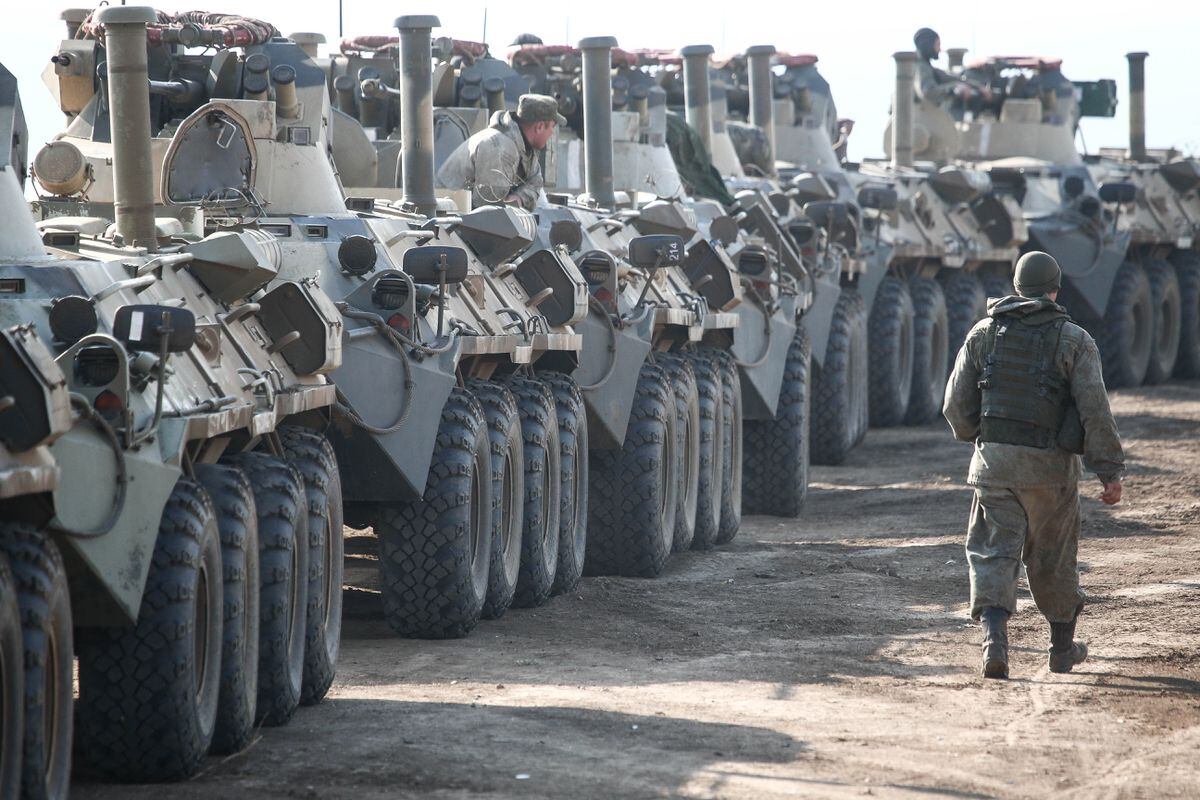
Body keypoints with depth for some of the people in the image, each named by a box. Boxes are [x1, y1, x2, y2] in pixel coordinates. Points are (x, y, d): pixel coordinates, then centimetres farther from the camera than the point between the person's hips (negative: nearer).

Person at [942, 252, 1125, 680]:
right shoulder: (1074, 340, -3)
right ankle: (1063, 647, 28)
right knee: (1052, 559, 14)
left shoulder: (983, 333, 5)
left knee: (993, 552, 1)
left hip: (994, 461, 1)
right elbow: (1095, 411, -10)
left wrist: (973, 435, 27)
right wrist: (1110, 472, -7)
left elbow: (956, 403, 6)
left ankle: (995, 637, -21)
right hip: (1050, 467, -1)